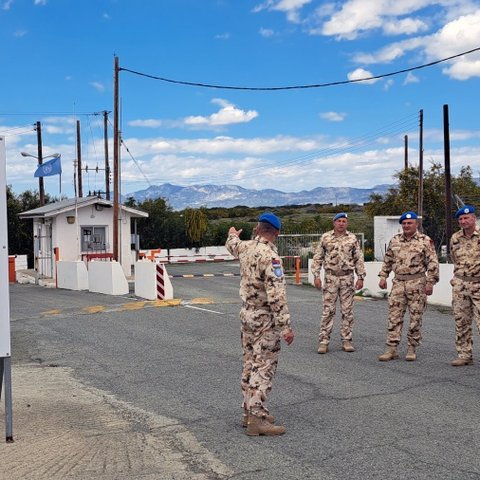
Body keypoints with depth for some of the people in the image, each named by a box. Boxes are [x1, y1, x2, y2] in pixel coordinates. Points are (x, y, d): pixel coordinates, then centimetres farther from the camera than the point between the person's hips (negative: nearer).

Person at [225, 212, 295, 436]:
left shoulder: (245, 247, 2)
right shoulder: (270, 257, -22)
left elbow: (232, 245, 29)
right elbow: (276, 295, -27)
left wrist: (233, 235, 52)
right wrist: (286, 326, -25)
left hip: (247, 314, 8)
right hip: (265, 319, -8)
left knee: (250, 364, 15)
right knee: (264, 367, -6)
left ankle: (249, 411, 23)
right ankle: (257, 418, -7)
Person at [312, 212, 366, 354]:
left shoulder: (352, 239, 6)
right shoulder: (325, 238, 3)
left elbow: (359, 259, 8)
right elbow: (317, 258, 4)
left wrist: (360, 277, 1)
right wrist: (316, 276, -3)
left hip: (347, 277, 1)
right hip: (331, 277, -1)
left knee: (347, 310, 5)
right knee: (328, 310, -2)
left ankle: (346, 340, 13)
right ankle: (324, 341, 2)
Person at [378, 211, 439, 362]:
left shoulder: (425, 241, -3)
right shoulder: (395, 240, 10)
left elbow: (432, 263, -6)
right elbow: (387, 260, 17)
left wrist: (430, 282, -11)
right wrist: (383, 277, 11)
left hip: (417, 283, -4)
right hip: (398, 282, 4)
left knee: (415, 317, 3)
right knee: (394, 316, 1)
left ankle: (412, 349, 13)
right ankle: (391, 349, 4)